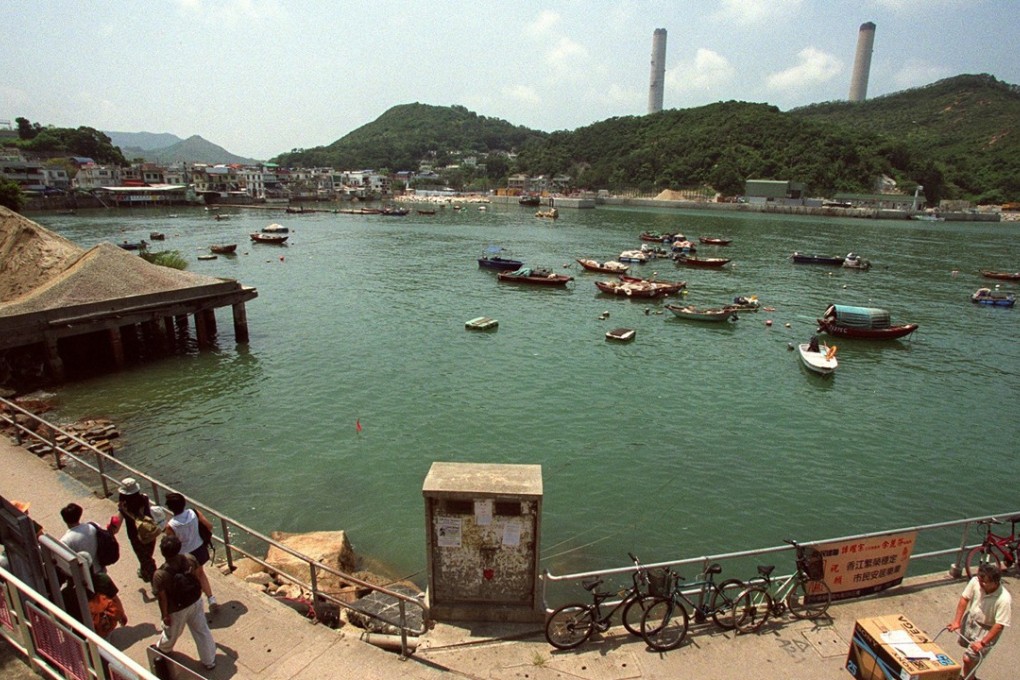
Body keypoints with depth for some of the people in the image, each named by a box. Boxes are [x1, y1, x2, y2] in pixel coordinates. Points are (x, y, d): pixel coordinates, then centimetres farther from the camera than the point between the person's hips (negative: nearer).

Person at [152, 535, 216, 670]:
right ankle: (209, 661, 36)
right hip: (195, 602, 2)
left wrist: (165, 615, -3)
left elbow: (162, 598, -20)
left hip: (177, 610, -2)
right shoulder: (190, 559, -23)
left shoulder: (160, 575, -34)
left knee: (171, 633, 30)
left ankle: (163, 648, 63)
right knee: (202, 630, 20)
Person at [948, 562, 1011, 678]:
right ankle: (969, 675, 53)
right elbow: (964, 599, -9)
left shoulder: (1004, 599, -34)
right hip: (970, 619, 5)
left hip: (986, 630, -5)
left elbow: (999, 625, -26)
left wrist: (982, 643, -22)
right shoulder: (975, 582, -24)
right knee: (964, 643, 26)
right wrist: (957, 621, -9)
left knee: (968, 659, -6)